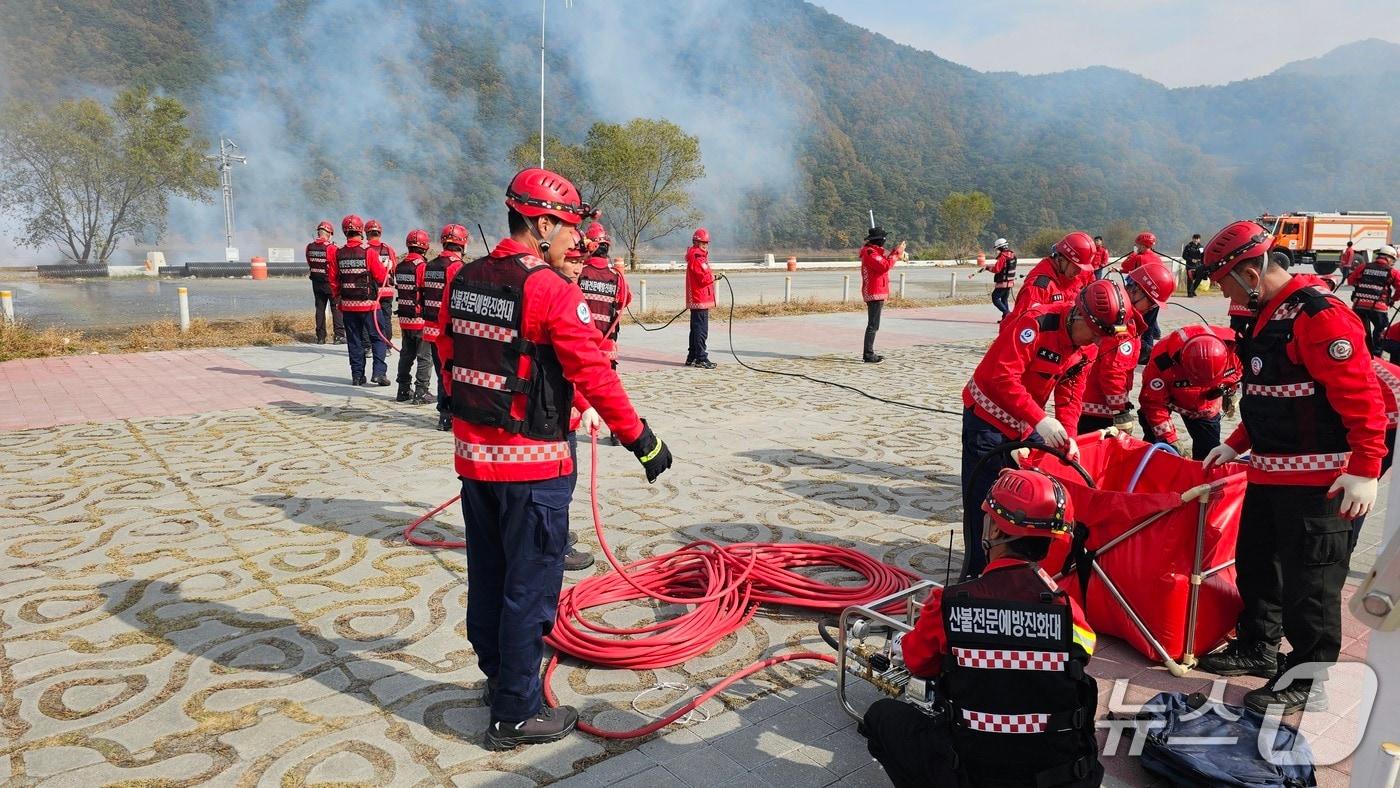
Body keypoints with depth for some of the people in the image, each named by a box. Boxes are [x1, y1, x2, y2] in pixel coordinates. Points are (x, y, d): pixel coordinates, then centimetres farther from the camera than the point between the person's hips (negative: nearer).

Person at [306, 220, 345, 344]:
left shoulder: (309, 247, 2)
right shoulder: (331, 248, -15)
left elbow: (309, 264, 9)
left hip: (316, 282, 5)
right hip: (330, 282, -5)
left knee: (320, 308, 11)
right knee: (336, 308, 3)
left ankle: (320, 337, 13)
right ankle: (339, 336, 0)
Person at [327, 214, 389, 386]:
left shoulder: (337, 254, 0)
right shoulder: (369, 253, -12)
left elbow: (333, 280, 5)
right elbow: (381, 276, -8)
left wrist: (338, 297, 19)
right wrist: (385, 266, 12)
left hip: (348, 305, 4)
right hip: (369, 304, -4)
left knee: (354, 341, 11)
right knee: (378, 338, 5)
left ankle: (357, 375, 13)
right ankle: (379, 372, -5)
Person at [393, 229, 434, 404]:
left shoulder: (399, 266, 6)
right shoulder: (423, 266, -16)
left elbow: (399, 289, 12)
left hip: (404, 319, 7)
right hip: (422, 320, -7)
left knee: (406, 355, 16)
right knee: (425, 357, 1)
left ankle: (403, 390, 22)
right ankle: (420, 393, 1)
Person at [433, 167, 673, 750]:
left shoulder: (463, 280, 5)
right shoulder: (551, 290, -17)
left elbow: (447, 357, 13)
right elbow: (594, 374, -18)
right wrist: (640, 438, -10)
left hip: (472, 454, 8)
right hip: (532, 463, -8)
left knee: (486, 576, 20)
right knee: (529, 587, 4)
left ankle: (498, 675, 39)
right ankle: (515, 714, 15)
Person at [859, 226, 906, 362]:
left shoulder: (874, 251, 17)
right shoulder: (870, 253, -16)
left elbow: (884, 263, 21)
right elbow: (885, 266, -25)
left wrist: (894, 252, 11)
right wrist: (897, 253, -17)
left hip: (876, 293, 11)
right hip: (874, 294, -11)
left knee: (873, 325, 16)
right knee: (873, 325, -10)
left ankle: (869, 353, 22)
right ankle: (868, 355, -10)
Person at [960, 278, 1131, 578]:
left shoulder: (1087, 348, -1)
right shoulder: (1036, 323, -27)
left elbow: (1070, 395, 0)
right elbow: (1002, 376, -33)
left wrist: (1067, 435, -16)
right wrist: (1040, 420, -37)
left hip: (1027, 424, 7)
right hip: (988, 416, -7)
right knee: (984, 501, -3)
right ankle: (977, 575, 9)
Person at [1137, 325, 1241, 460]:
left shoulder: (1233, 347, -32)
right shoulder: (1163, 361, -42)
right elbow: (1153, 403, -31)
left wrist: (1230, 392, 12)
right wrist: (1170, 440, -29)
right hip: (1165, 393, -3)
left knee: (1209, 451, 3)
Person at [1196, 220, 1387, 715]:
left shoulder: (1318, 316, -19)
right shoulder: (1269, 317, 13)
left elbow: (1362, 396, -23)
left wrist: (1365, 469, -25)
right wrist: (1236, 444, 19)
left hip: (1316, 481, -10)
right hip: (1268, 471, 10)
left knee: (1309, 581, 0)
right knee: (1255, 562, 20)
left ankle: (1308, 679, 14)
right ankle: (1257, 648, 36)